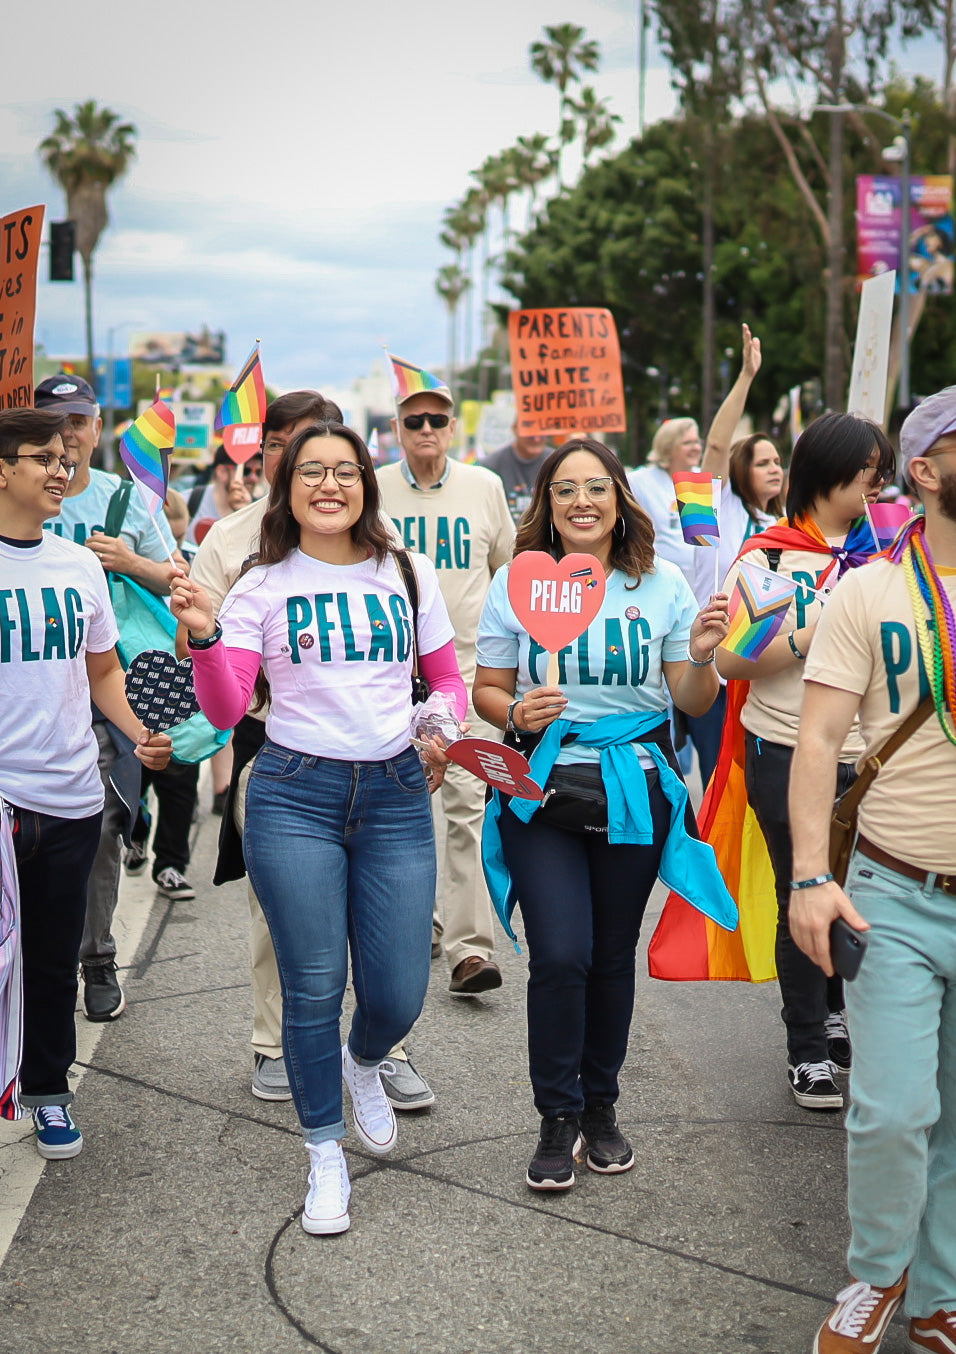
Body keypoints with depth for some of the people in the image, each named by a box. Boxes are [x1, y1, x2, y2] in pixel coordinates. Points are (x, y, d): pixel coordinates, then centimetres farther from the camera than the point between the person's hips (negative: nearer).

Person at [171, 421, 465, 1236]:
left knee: (399, 996, 2)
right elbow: (225, 710, -6)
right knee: (314, 987, 1)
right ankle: (325, 1154, 22)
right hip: (295, 795, -2)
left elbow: (448, 680, 15)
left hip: (396, 794, 2)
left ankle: (362, 1066, 40)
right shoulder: (262, 588, 2)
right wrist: (204, 637, -22)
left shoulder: (408, 575, 7)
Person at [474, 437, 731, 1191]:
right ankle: (558, 1118, 8)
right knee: (561, 954, -10)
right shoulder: (516, 584, -2)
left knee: (613, 954, 10)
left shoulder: (662, 584, 1)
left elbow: (692, 705, 5)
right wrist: (516, 712, -16)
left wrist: (703, 657, -15)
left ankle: (601, 1106, 29)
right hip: (542, 787, -1)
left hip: (635, 786, 2)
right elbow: (488, 691, 5)